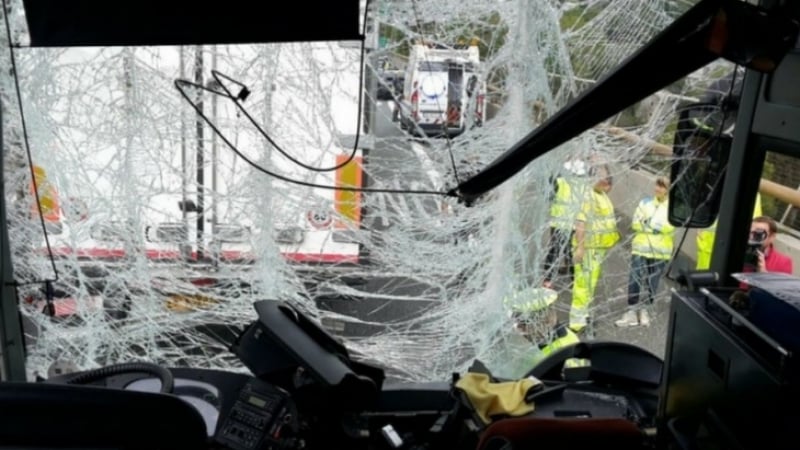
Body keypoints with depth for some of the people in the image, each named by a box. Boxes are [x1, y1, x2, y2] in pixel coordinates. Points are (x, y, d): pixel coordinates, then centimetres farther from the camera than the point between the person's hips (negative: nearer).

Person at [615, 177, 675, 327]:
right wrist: (657, 228, -12)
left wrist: (648, 224, -16)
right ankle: (631, 312, -1)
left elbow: (670, 227, -13)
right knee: (634, 280, -6)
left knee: (653, 283, 7)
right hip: (641, 247, 1)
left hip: (661, 251, -1)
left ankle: (645, 311, 21)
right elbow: (635, 223, -1)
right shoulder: (645, 202, 5)